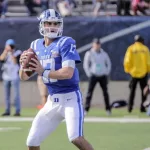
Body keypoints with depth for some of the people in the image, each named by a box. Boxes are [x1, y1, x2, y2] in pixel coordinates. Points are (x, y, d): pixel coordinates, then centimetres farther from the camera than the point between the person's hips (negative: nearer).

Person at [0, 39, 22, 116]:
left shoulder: (18, 53, -2)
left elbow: (15, 62, -17)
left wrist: (11, 53, -17)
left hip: (15, 76, -5)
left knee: (16, 94, -8)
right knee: (6, 94, 6)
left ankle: (17, 111, -7)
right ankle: (7, 111, 11)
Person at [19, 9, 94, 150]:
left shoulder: (66, 43, -11)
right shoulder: (36, 46, 7)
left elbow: (68, 73, -23)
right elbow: (24, 77, 7)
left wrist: (44, 72, -25)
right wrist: (23, 65, -14)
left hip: (70, 98, -6)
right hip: (52, 101, 6)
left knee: (76, 138, -24)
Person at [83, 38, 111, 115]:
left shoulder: (104, 54, 7)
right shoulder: (89, 54, -2)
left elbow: (108, 64, 16)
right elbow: (85, 65, 1)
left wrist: (107, 73, 7)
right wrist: (89, 74, -5)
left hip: (103, 76, 3)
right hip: (93, 76, -3)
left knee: (105, 92, 3)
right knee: (89, 92, -9)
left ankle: (108, 109, 9)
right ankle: (86, 109, -10)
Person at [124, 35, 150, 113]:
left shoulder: (131, 48, -1)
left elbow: (127, 61, -5)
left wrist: (127, 69, 8)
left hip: (133, 72, 1)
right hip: (143, 73, -1)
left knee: (132, 90, 10)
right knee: (144, 90, 6)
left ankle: (130, 106, 2)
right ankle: (142, 107, 0)